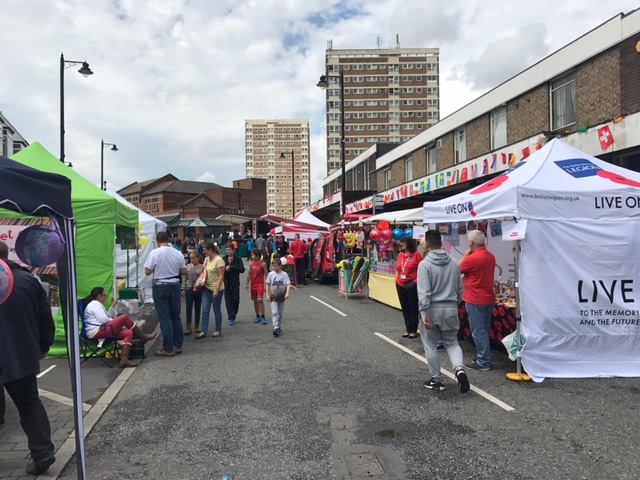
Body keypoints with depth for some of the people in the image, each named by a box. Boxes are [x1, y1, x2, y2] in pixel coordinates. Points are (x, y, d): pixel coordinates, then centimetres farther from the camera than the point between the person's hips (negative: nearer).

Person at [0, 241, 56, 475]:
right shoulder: (28, 280, 0)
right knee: (29, 403, 15)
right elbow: (46, 319, 5)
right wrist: (44, 346, 17)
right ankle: (42, 452, 10)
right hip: (23, 357, 4)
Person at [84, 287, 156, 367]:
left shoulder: (98, 304, 27)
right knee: (125, 318, -17)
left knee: (129, 333, -10)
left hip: (103, 329, 10)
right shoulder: (94, 304, -6)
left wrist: (113, 306, 13)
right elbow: (104, 320, -17)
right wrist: (119, 323, -3)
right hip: (97, 331, -10)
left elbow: (109, 317, 25)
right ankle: (144, 338, -5)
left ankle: (124, 359, -24)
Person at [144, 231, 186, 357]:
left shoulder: (154, 253, -12)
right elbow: (183, 271, 6)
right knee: (176, 316, 15)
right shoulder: (178, 253, -1)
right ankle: (178, 345, 22)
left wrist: (157, 268, 8)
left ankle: (168, 349, 4)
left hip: (160, 286, -4)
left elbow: (147, 272, -10)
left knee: (165, 318, 1)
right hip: (175, 286, 4)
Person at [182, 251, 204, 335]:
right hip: (189, 290, 1)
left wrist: (198, 287, -12)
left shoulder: (202, 267, -4)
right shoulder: (188, 266, 3)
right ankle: (188, 327, 3)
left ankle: (197, 326, 22)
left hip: (199, 290, -1)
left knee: (197, 308, 10)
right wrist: (183, 288, 4)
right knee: (188, 308, -1)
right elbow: (184, 278, 8)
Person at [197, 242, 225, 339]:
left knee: (216, 310, 6)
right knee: (205, 310, 1)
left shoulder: (219, 260, -15)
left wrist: (216, 290, -22)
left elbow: (221, 276, -18)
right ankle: (203, 331, 5)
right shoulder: (206, 259, 8)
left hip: (216, 289, -6)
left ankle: (218, 330, 21)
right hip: (206, 288, 7)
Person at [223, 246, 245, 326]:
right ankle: (231, 318, 8)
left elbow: (242, 269, -14)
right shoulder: (224, 259, 2)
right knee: (228, 301, 0)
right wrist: (228, 263, -16)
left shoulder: (238, 259, -3)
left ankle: (233, 316, 24)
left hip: (235, 283, -1)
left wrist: (231, 267, -16)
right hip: (226, 283, 1)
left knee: (235, 300, 1)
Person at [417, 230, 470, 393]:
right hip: (450, 309, 4)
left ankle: (436, 380, 20)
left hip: (432, 310, -4)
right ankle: (459, 369, -5)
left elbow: (423, 292, -20)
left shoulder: (424, 264, -13)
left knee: (431, 346, 11)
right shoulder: (453, 263, 4)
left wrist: (424, 313, -19)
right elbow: (459, 289, 12)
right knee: (452, 342, 19)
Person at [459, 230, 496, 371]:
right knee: (484, 330, 17)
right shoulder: (490, 256, 6)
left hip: (475, 301, -9)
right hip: (488, 299, 9)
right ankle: (483, 358, 28)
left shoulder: (472, 258, -21)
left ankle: (483, 362, 6)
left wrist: (465, 255, 3)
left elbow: (457, 269, -6)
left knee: (478, 332, 0)